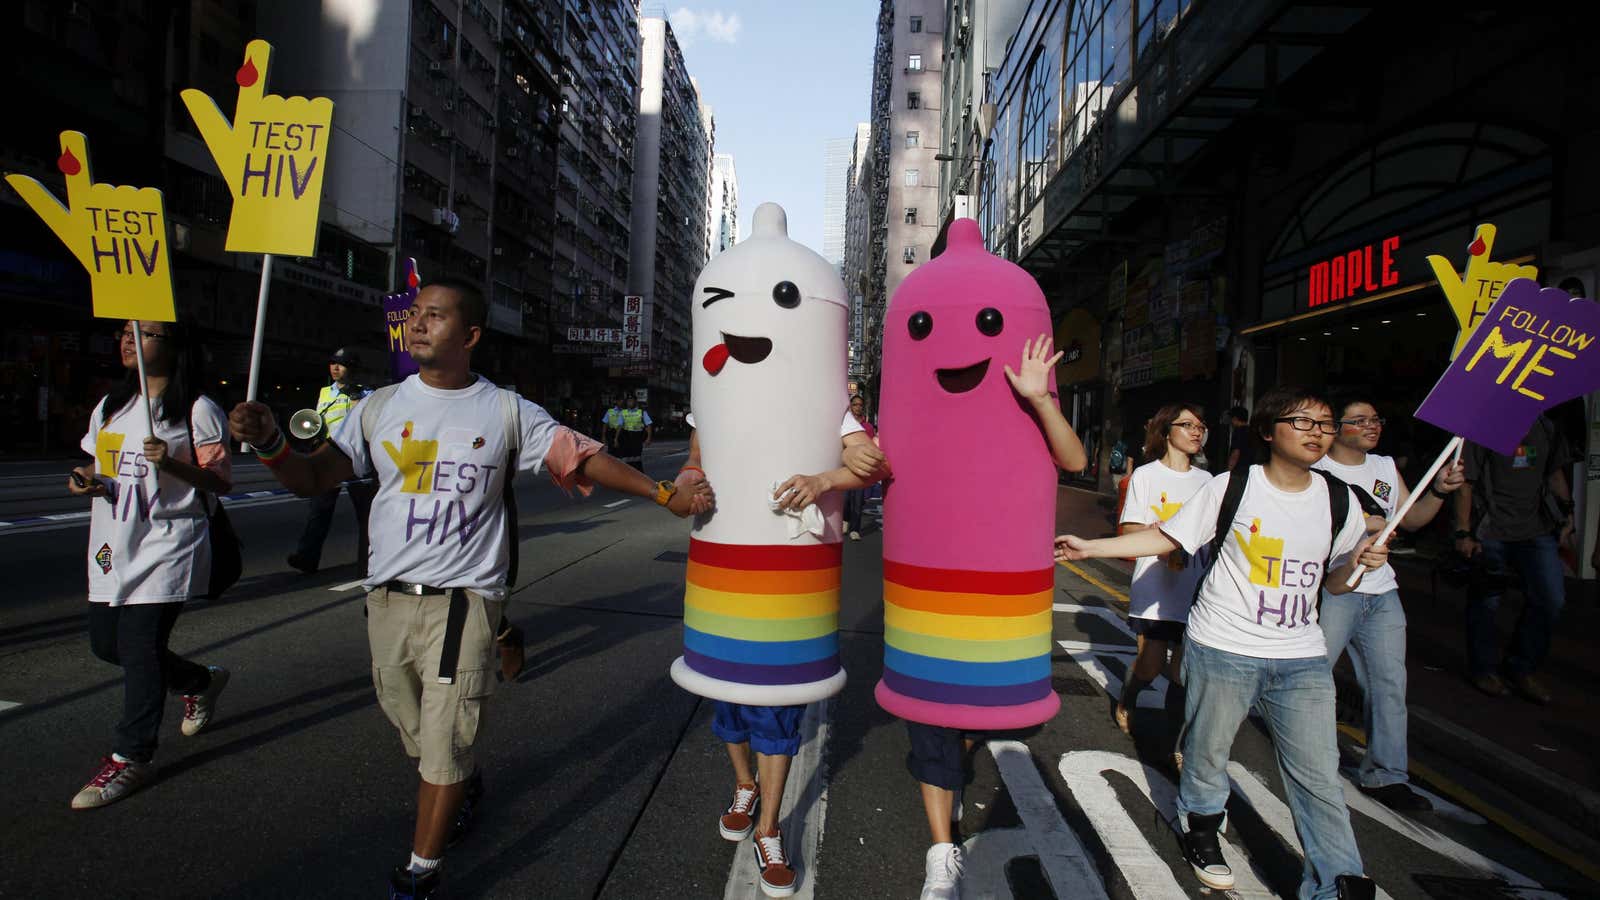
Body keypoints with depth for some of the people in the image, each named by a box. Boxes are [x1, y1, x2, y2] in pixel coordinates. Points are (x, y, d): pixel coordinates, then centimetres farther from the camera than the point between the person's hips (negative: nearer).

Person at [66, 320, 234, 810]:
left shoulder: (197, 410, -7)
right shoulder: (110, 406, 14)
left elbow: (221, 480, -10)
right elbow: (97, 465, 23)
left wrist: (172, 463, -26)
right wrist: (84, 479, 0)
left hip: (166, 548, -8)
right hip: (113, 548, 8)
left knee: (140, 649, -6)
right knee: (106, 643, 14)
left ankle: (131, 757, 7)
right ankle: (201, 682, 36)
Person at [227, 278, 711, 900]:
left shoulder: (507, 411, -2)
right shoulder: (380, 407, 6)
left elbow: (581, 458, 0)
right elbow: (312, 479, 6)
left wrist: (663, 494, -4)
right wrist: (268, 442, -14)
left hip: (464, 598, -3)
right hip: (389, 597, 4)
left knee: (443, 744, -1)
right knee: (415, 731, 17)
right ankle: (465, 785, 48)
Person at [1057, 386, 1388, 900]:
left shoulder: (1338, 500, 5)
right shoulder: (1231, 489, -7)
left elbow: (1334, 583, 14)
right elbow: (1165, 538, -2)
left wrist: (1359, 560, -9)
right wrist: (1089, 547, -7)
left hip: (1302, 658, 3)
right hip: (1222, 648, -2)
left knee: (1318, 775, 2)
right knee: (1207, 754, 11)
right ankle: (1201, 833, 39)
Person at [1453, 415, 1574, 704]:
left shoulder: (1545, 427, 10)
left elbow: (1555, 473, 21)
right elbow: (1466, 484, -8)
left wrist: (1566, 512, 11)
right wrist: (1463, 533, -11)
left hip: (1538, 530, 5)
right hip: (1491, 533, -5)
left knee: (1552, 599, 1)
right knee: (1485, 603, 4)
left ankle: (1520, 669, 19)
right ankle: (1482, 670, 23)